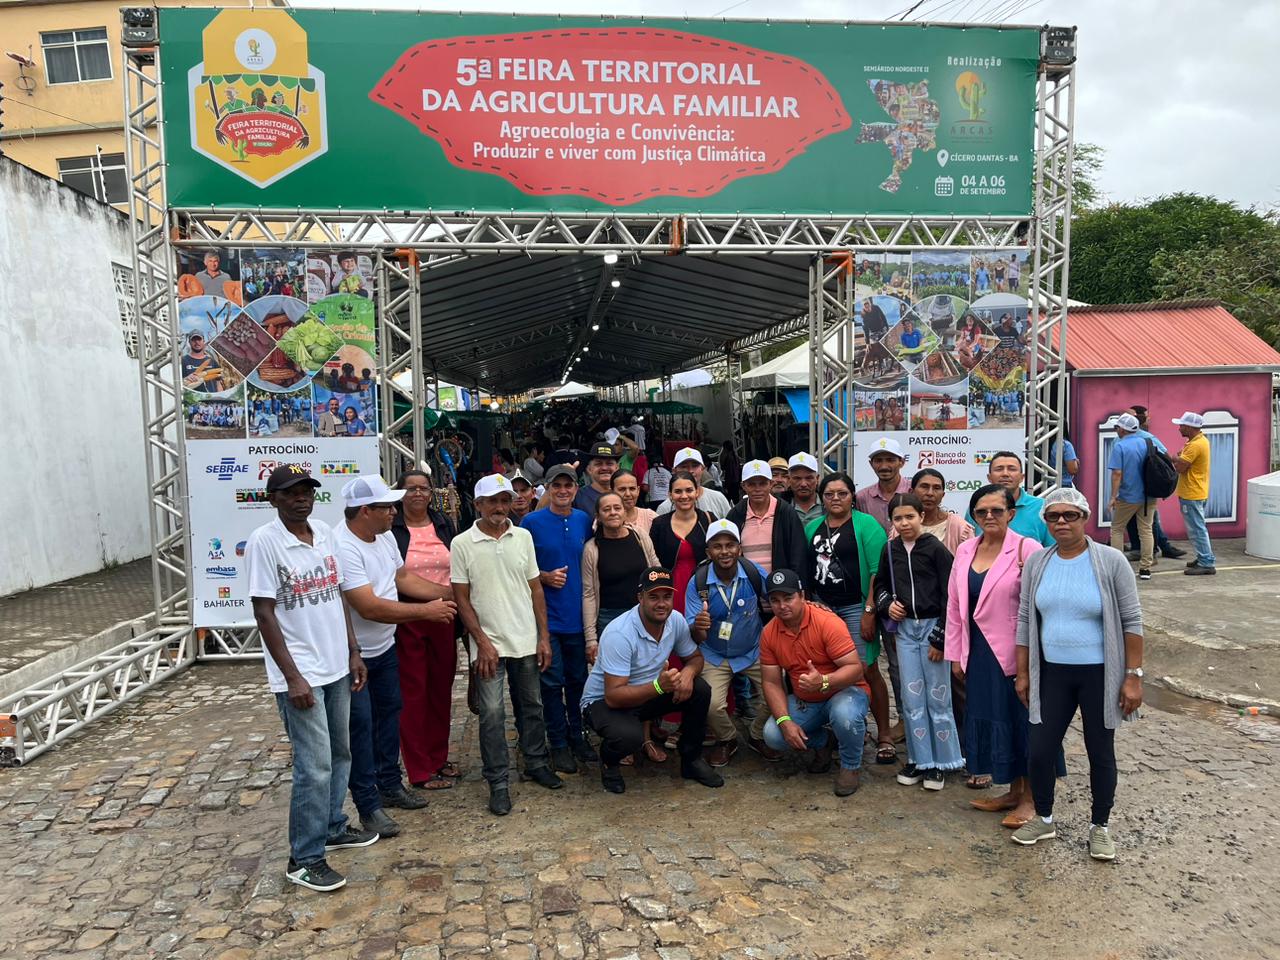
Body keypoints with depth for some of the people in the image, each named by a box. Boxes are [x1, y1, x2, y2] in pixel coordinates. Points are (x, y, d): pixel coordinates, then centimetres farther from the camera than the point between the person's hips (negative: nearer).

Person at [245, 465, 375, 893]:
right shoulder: (264, 542, -14)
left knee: (340, 753, 18)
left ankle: (332, 828, 36)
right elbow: (264, 614, -15)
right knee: (315, 766, -3)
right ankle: (304, 859, 12)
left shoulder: (325, 533, 6)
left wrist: (353, 652, 12)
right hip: (300, 673, -7)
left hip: (337, 666, 7)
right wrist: (293, 677, -17)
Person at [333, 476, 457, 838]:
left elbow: (403, 578, 13)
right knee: (361, 727, 1)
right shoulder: (342, 547, -29)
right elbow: (370, 607, -31)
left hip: (385, 648, 9)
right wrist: (427, 610, -23)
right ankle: (368, 805, 14)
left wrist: (450, 593, 5)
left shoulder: (385, 537, 0)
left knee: (389, 714, 18)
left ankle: (390, 785, 35)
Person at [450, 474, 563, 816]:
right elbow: (461, 598, -5)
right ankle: (498, 783, 12)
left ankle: (536, 764, 32)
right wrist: (482, 642, -11)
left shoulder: (523, 537, 3)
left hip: (527, 641, 3)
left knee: (532, 707, 15)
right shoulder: (463, 544, -6)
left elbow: (535, 589, 7)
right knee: (492, 714, -1)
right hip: (490, 643, -3)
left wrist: (544, 637, 4)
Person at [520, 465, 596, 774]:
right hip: (547, 616, -3)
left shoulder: (584, 521, 5)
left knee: (578, 679, 13)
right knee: (552, 682, 5)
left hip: (578, 614, 3)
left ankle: (576, 737, 30)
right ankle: (559, 744, 18)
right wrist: (545, 577, -17)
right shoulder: (532, 522, -6)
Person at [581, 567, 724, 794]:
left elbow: (695, 657, 5)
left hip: (647, 694, 6)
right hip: (603, 701, -6)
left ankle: (691, 760, 7)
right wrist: (658, 686, -46)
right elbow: (613, 696, -32)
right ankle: (609, 762, 2)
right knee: (629, 736, -36)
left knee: (700, 690, -13)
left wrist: (688, 671, -21)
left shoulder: (676, 621, -11)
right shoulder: (619, 634, -31)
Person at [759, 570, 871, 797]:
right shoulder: (769, 633, -8)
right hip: (804, 702, 5)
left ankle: (851, 766, -5)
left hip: (844, 691, -5)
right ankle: (822, 742, 15)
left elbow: (855, 668, -26)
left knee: (844, 715, -38)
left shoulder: (828, 623, -23)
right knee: (772, 734, -17)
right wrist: (785, 721, -19)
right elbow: (771, 683, -5)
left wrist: (823, 682, -45)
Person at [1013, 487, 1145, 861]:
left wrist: (1133, 676, -9)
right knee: (1040, 750, 5)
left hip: (1100, 675, -3)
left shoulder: (1111, 562, -10)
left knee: (1100, 753, 12)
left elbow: (1132, 622, -7)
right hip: (1051, 674, 3)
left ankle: (1099, 827, 30)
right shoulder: (1036, 563, -1)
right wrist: (1023, 673, 6)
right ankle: (1044, 819, 28)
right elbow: (1025, 621, 5)